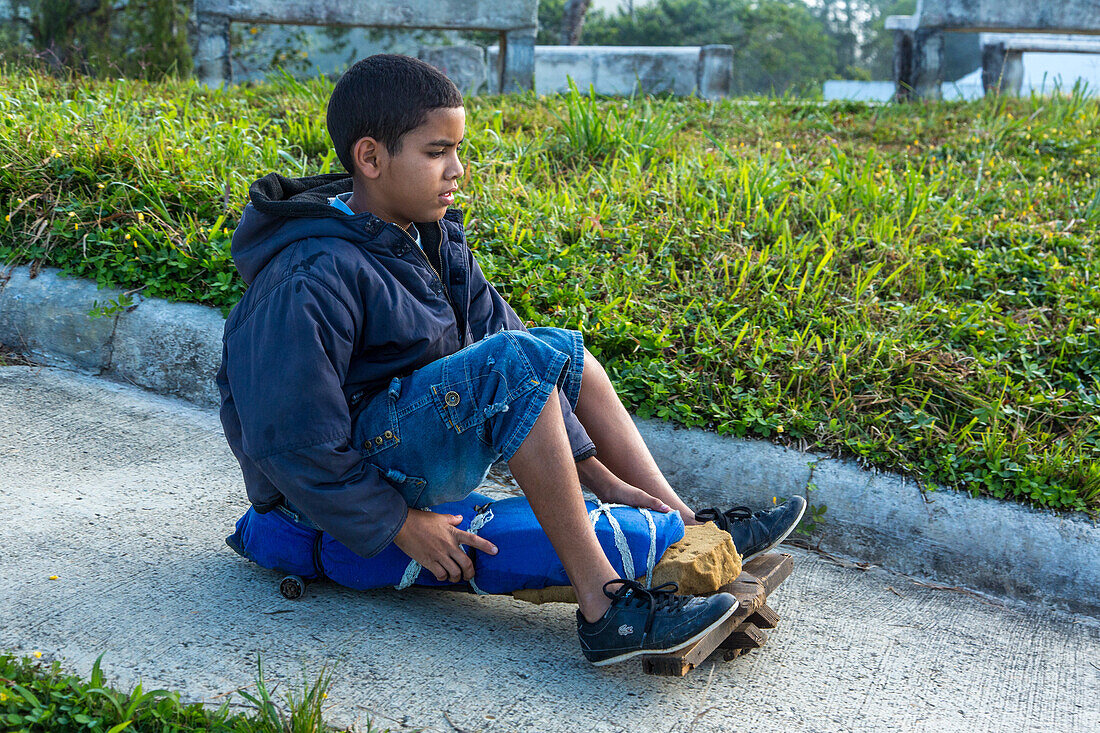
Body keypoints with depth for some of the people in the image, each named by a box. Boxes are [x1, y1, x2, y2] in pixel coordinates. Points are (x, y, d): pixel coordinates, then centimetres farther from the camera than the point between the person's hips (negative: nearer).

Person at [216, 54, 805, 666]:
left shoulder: (433, 238, 3)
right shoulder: (313, 281, -25)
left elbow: (494, 330, 1)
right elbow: (290, 438, -26)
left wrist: (600, 475, -4)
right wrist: (400, 525, -20)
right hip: (346, 482, -9)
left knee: (564, 349, 9)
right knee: (521, 359, -29)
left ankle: (689, 531, 5)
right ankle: (605, 608, -28)